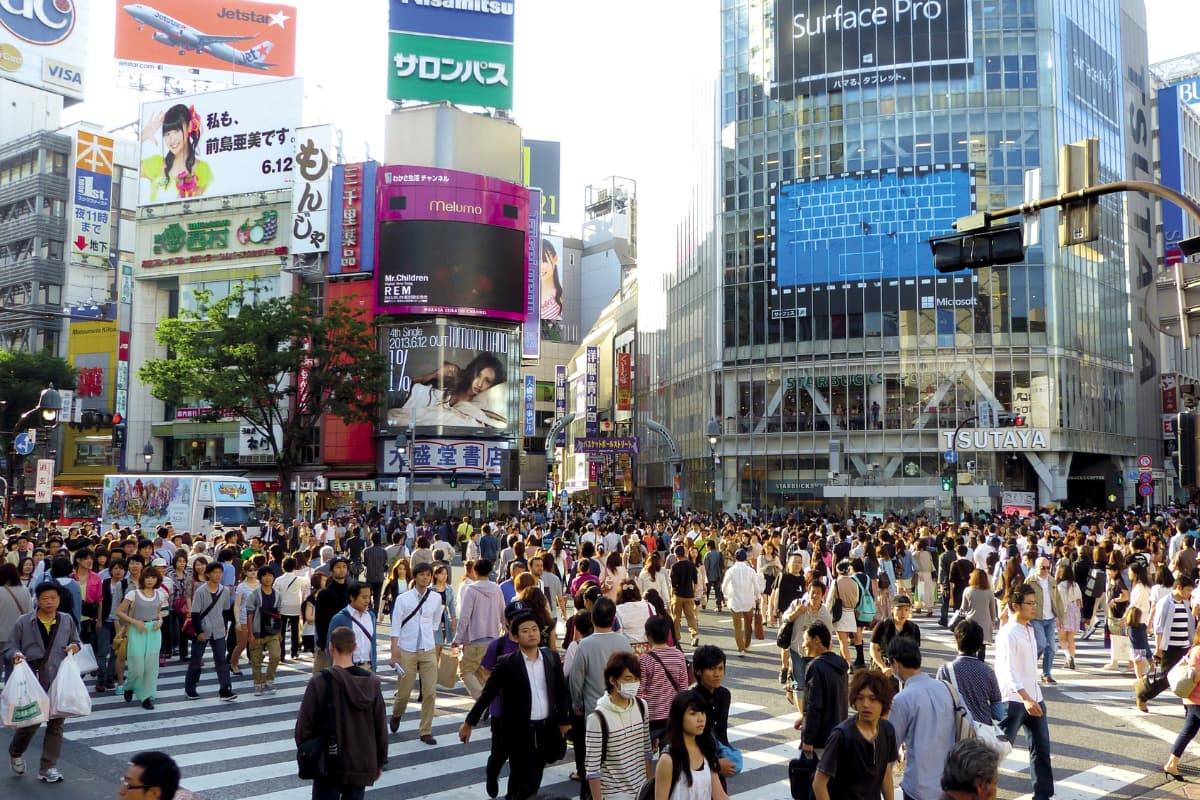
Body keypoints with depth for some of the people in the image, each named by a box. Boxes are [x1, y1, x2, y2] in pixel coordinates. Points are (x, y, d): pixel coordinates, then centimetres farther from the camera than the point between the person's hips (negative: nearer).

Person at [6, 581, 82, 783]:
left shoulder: (67, 620, 6)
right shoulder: (23, 622, -1)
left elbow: (76, 642, 18)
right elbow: (10, 647, 3)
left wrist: (75, 646, -5)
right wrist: (15, 654, -19)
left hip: (59, 681, 2)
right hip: (33, 680, -2)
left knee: (56, 724, 4)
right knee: (30, 720, 1)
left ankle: (48, 768, 15)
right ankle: (15, 753, 35)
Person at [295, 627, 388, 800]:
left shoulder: (320, 683, -14)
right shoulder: (372, 683, -3)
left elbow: (304, 726, -9)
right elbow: (381, 727, 2)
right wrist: (380, 762, 14)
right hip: (362, 766, 3)